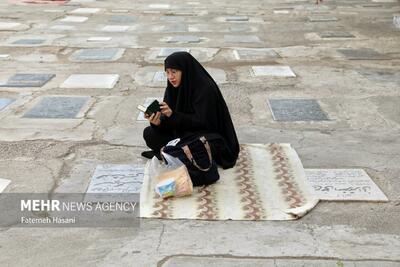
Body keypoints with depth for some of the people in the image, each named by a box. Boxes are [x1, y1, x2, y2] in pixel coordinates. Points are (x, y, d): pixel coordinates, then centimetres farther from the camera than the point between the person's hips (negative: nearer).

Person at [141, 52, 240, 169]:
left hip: (208, 136, -6)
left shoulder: (206, 89, -23)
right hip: (184, 133, 6)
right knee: (149, 133, -7)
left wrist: (173, 114, -32)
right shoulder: (173, 88, -3)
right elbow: (168, 122, -5)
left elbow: (202, 122, -23)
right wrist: (158, 122, -29)